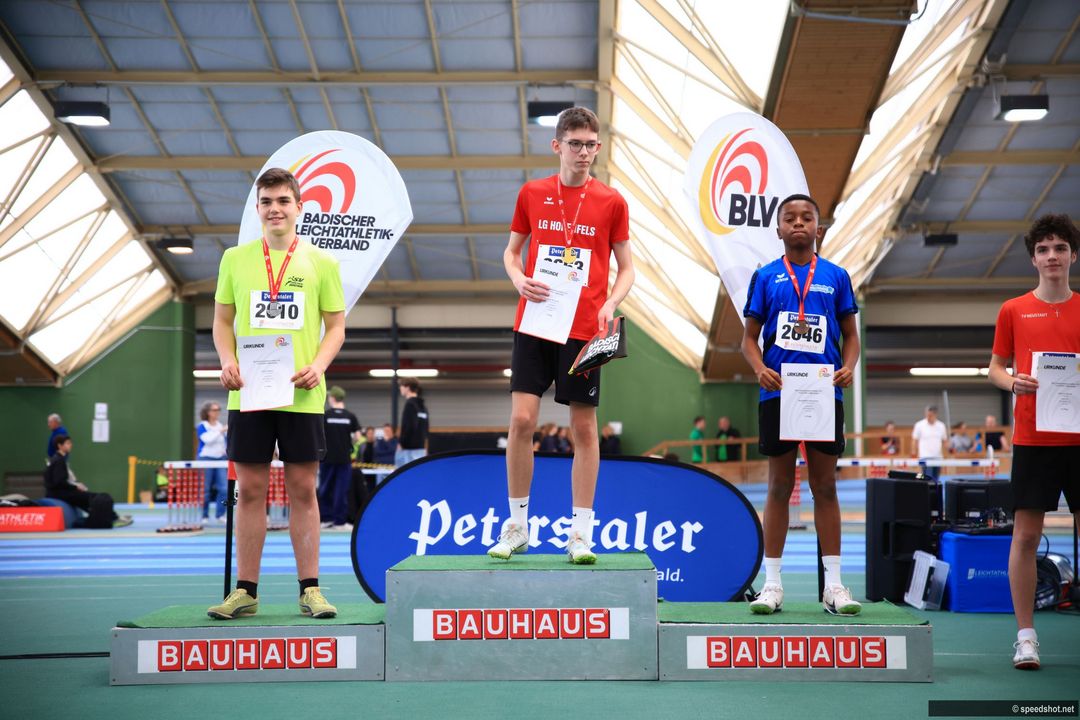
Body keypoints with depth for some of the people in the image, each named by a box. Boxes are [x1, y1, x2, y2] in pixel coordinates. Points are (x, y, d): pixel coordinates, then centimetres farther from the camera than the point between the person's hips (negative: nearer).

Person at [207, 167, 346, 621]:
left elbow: (335, 327, 6)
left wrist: (318, 365, -12)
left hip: (301, 395, -1)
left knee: (303, 490, 3)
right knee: (250, 490, 5)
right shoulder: (235, 259, 8)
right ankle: (245, 592, 12)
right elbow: (222, 322, 11)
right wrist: (227, 361, -7)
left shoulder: (321, 263, 4)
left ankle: (309, 589, 10)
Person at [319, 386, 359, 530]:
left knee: (325, 488, 10)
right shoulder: (350, 416, -1)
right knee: (341, 489, 2)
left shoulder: (325, 415, -4)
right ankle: (340, 521, 0)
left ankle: (326, 518, 11)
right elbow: (357, 436, -1)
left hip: (327, 457, 0)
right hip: (344, 457, 0)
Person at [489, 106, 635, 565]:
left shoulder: (611, 202, 2)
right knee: (522, 420, -5)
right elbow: (512, 251, 15)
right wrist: (519, 280, -6)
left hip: (584, 329, -1)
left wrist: (611, 303, -11)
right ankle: (517, 527, 8)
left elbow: (626, 268, 7)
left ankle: (580, 534, 9)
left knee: (584, 428, 2)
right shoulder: (532, 193, 6)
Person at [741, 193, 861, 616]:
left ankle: (834, 585, 8)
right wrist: (760, 369, -11)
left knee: (824, 486, 3)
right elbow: (749, 337, 7)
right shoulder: (765, 277, 7)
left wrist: (848, 367, -7)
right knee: (780, 485, 3)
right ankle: (772, 584, 9)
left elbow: (850, 334, 12)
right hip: (777, 392, -1)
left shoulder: (836, 276, 9)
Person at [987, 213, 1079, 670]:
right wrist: (1013, 383, -10)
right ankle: (1025, 636, 6)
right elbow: (995, 367, 10)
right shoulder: (1014, 311, 6)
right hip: (1032, 439, -1)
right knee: (1025, 535, -1)